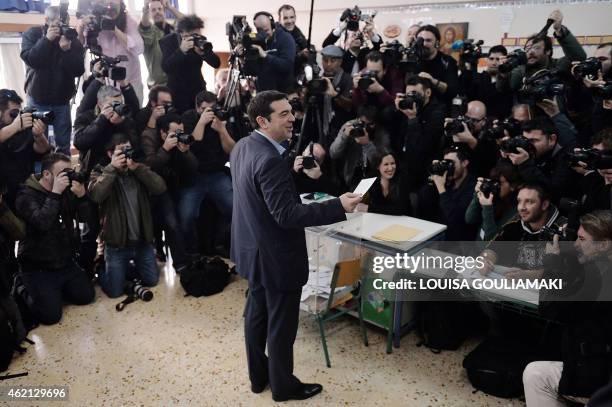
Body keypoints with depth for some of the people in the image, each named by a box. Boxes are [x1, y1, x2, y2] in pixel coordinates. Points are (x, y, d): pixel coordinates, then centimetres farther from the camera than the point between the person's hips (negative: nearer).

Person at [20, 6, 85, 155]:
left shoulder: (72, 39, 0)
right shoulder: (32, 34, -1)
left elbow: (79, 70, -9)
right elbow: (30, 59, -17)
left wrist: (67, 50, -23)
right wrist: (47, 39, -23)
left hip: (62, 101, 1)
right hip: (37, 99, -1)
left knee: (63, 146, 4)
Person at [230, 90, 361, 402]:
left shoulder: (242, 146, 1)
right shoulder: (270, 159, -29)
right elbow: (286, 215, -30)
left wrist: (289, 172, 14)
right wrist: (338, 206, -31)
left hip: (254, 249, 10)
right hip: (277, 256, -9)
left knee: (257, 313, 23)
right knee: (281, 325, 10)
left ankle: (258, 375, 42)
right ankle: (283, 386, 32)